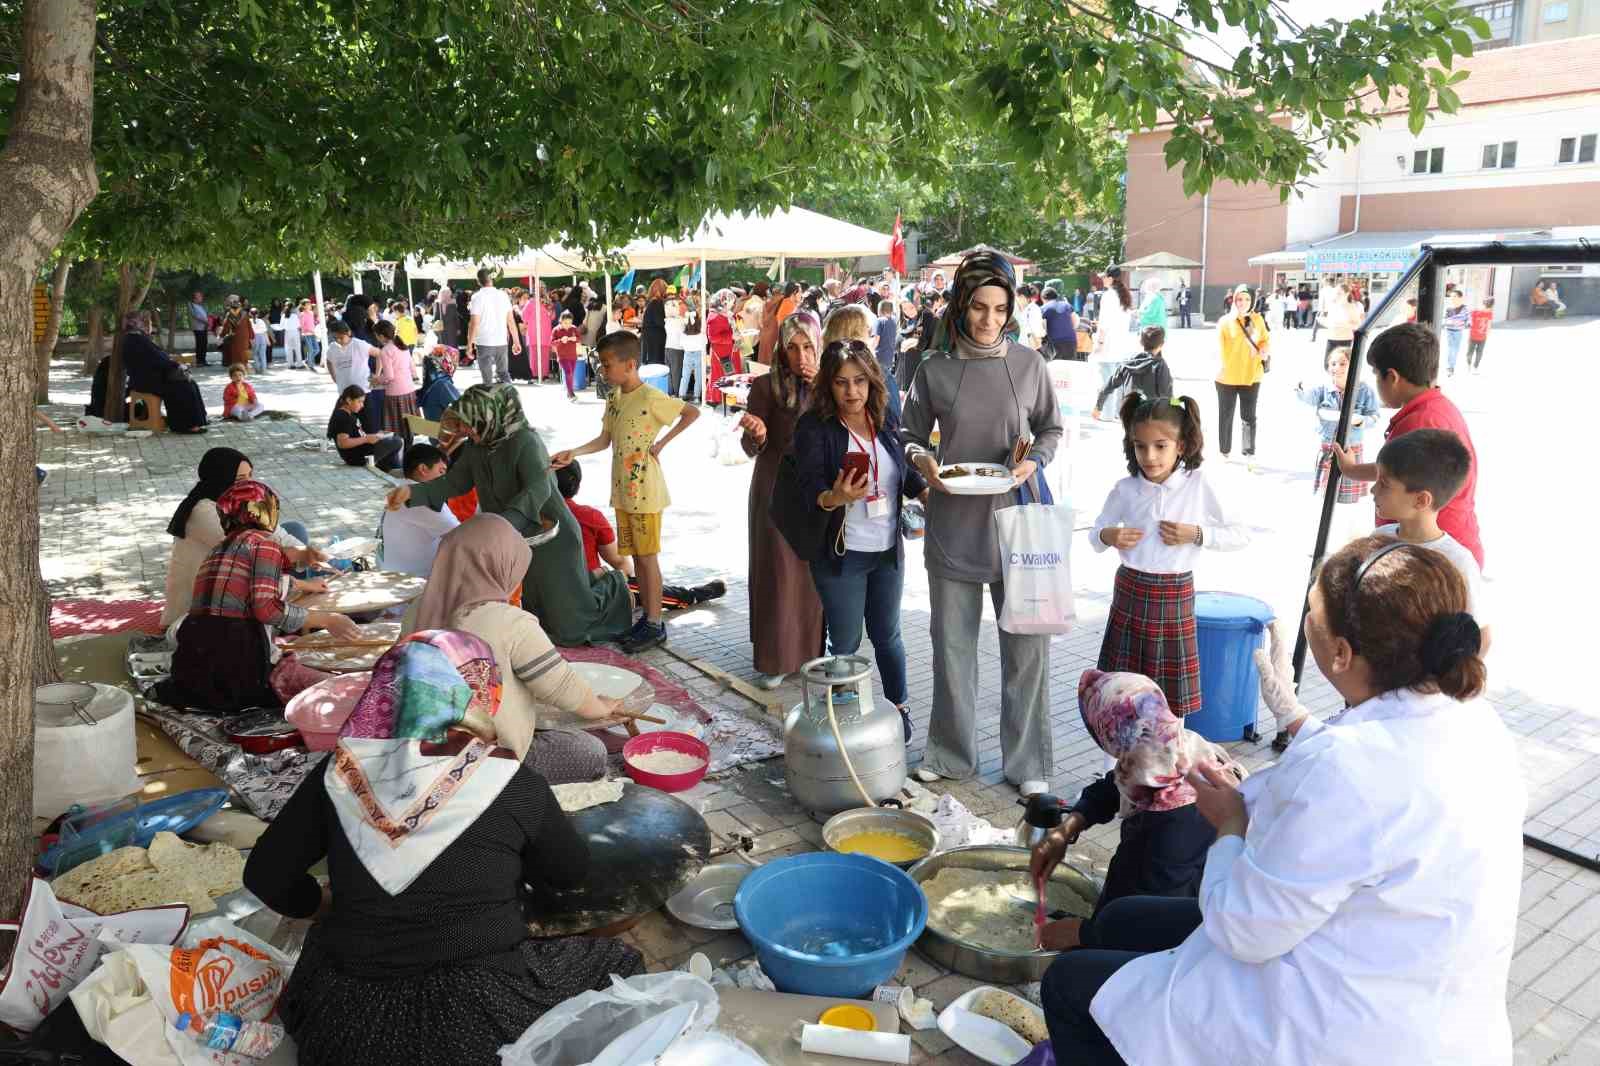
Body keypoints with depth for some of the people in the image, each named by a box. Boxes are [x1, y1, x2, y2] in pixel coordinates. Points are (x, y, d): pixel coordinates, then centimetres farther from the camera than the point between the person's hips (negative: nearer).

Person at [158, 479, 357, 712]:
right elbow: (266, 607, -15)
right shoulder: (263, 541, -2)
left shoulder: (221, 546, 24)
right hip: (240, 663, -8)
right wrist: (325, 620, -9)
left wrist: (305, 585, 59)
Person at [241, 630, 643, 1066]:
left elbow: (265, 873, 6)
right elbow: (572, 872, 5)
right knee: (618, 962, 17)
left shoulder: (341, 772, -4)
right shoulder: (512, 784, -11)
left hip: (346, 1028, 4)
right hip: (478, 1023, -4)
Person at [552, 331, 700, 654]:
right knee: (636, 555, 12)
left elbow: (693, 412, -15)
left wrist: (661, 443, -15)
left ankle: (655, 624, 8)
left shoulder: (651, 398, -16)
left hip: (645, 491, -7)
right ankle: (647, 616, 22)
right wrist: (573, 453, 0)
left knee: (648, 555, -1)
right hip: (623, 491, 7)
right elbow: (604, 440, 12)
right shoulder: (613, 398, 8)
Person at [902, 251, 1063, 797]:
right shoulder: (934, 371, 1)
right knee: (953, 642, 10)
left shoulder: (1028, 364, 1)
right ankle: (951, 753, 27)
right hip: (953, 525, 1)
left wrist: (1033, 460, -9)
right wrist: (923, 461, -12)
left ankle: (1028, 763, 18)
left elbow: (1052, 429, 10)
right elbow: (911, 435, 9)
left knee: (1027, 643, 3)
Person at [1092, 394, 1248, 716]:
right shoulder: (1125, 489, -5)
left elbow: (1241, 534, -3)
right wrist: (1107, 536, -14)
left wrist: (1197, 534, -17)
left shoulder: (1199, 486, -8)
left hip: (1175, 595, -2)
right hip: (1131, 592, 2)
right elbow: (1094, 535, 8)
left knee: (1171, 690, 8)